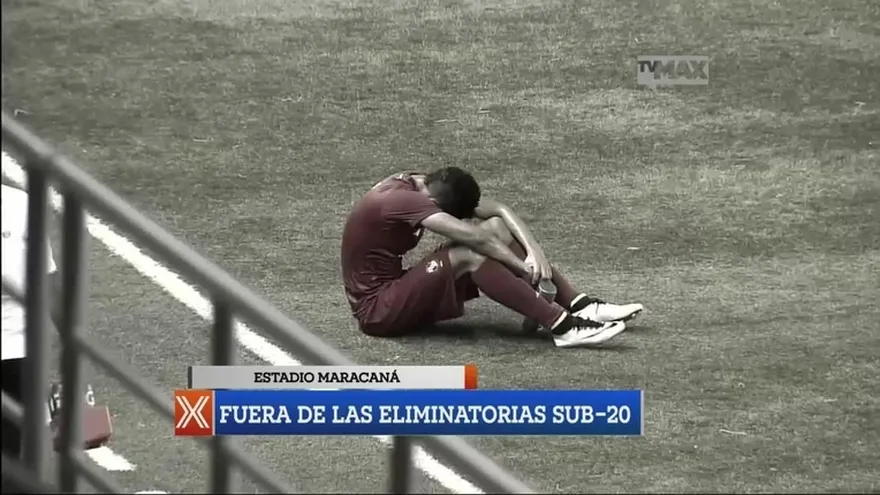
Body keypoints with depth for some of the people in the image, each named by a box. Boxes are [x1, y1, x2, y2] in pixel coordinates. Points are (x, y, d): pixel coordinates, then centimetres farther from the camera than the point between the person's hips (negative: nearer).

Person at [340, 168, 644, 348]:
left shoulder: (421, 186, 2)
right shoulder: (400, 200, -26)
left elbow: (498, 210, -4)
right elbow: (473, 236, -32)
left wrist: (534, 250, -18)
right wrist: (526, 270, -26)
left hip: (400, 290, 9)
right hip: (377, 309, -9)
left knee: (496, 228, -3)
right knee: (469, 254, -30)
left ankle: (578, 306, -11)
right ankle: (562, 327, -32)